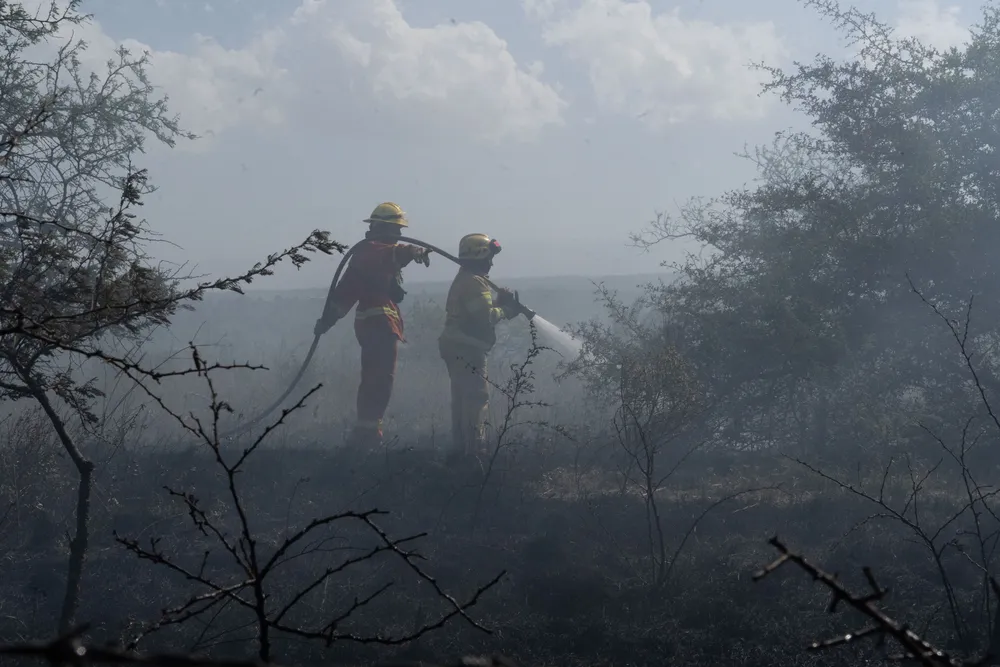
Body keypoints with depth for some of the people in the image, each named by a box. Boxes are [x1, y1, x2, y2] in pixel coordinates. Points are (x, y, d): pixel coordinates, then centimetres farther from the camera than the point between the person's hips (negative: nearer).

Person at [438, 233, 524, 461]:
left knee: (463, 398, 13)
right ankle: (474, 448, -14)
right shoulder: (474, 282, -16)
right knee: (478, 396, -11)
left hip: (458, 347, 11)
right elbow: (486, 316, -22)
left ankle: (460, 446, 16)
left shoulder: (464, 280, 19)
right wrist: (506, 310, -7)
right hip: (467, 348, -11)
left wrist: (500, 302, 4)